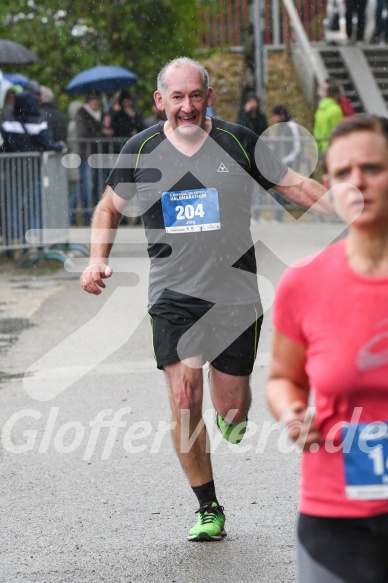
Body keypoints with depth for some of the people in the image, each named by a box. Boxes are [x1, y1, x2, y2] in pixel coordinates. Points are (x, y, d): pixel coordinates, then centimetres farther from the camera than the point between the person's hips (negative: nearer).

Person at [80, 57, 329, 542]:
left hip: (236, 293, 0)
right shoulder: (140, 151, 1)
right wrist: (98, 261, 2)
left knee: (231, 406, 1)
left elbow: (295, 186, 5)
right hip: (173, 296, 0)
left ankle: (232, 415, 42)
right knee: (184, 401, -11)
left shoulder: (239, 142, -2)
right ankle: (208, 510, 2)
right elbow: (110, 206, 16)